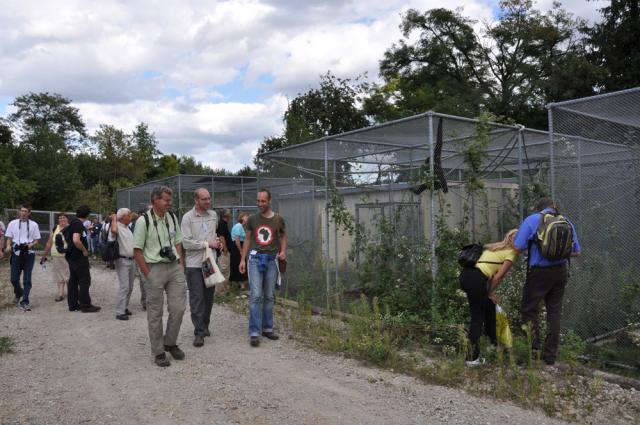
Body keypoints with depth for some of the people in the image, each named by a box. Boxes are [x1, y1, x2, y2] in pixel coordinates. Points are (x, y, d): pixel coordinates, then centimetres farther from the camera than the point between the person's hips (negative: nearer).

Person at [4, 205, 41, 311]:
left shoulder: (33, 224, 5)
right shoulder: (13, 223, 7)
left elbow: (37, 239, 8)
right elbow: (8, 237, 8)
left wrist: (31, 244, -12)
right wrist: (8, 246, -12)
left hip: (29, 253, -1)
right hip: (16, 253, 1)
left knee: (27, 279, -1)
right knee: (14, 279, 3)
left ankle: (24, 301, 4)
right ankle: (18, 293, 33)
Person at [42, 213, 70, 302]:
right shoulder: (55, 229, 8)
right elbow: (49, 243, 10)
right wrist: (44, 255, 11)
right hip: (56, 257, 3)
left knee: (69, 275, 0)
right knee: (59, 275, 8)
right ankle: (60, 293, 15)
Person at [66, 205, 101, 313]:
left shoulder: (73, 222, 12)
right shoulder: (78, 224, -19)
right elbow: (76, 240, -30)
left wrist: (86, 229, 28)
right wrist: (84, 250, -18)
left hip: (71, 256, 10)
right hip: (79, 257, -10)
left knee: (73, 280, 12)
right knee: (85, 280, -3)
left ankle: (73, 304, 18)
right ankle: (85, 305, 1)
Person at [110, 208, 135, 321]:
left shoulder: (127, 228, 16)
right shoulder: (117, 227, -12)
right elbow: (113, 230, -37)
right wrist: (114, 218, -21)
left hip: (131, 260, 9)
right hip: (122, 260, -9)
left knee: (130, 287, 13)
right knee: (124, 286, -11)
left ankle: (125, 307, 24)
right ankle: (119, 312, -7)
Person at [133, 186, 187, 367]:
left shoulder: (172, 218, 8)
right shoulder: (144, 220, -8)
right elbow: (137, 250, -8)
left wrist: (180, 266, 8)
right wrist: (148, 274, -9)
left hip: (174, 267, 5)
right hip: (155, 269, -5)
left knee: (178, 308, 3)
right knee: (155, 313, 4)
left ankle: (170, 343, 24)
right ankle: (158, 352, 17)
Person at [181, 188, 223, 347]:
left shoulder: (213, 215, 8)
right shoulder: (188, 217, -7)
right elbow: (186, 242, -13)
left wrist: (217, 242, 3)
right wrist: (208, 244, -13)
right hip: (194, 264, -5)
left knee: (209, 297, 13)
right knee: (197, 298, -3)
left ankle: (205, 326, 29)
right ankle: (199, 333, 3)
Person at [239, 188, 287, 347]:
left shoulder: (278, 219, 2)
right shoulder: (252, 219, 4)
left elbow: (283, 236, 16)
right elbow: (248, 239, 12)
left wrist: (283, 251, -2)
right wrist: (242, 259, 6)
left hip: (271, 260, 1)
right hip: (255, 259, -1)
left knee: (269, 297, 9)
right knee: (255, 296, -8)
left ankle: (267, 328, 20)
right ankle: (254, 333, -6)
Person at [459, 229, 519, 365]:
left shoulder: (496, 247, 25)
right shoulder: (511, 253, 2)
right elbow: (498, 277, -3)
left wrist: (489, 292, 19)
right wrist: (490, 293, 10)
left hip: (465, 275, 8)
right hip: (476, 279, -8)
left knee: (489, 306, 25)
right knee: (477, 317, 2)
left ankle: (492, 343, 40)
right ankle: (472, 358, 5)